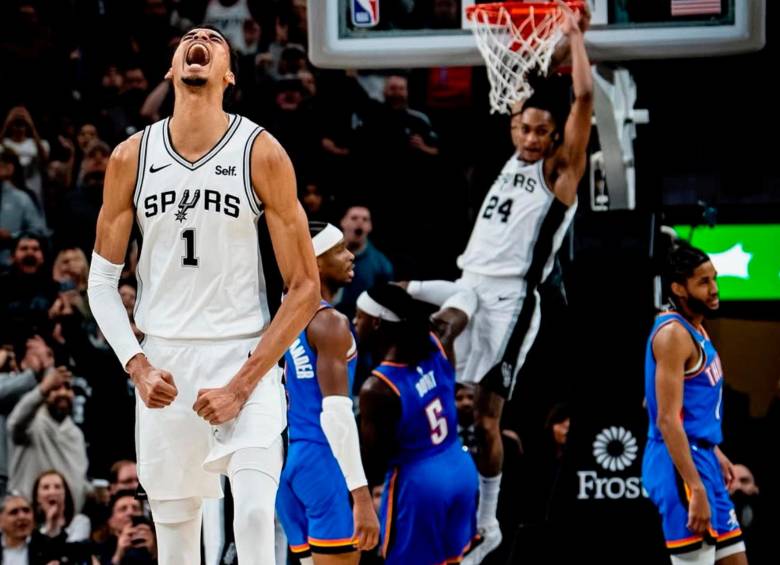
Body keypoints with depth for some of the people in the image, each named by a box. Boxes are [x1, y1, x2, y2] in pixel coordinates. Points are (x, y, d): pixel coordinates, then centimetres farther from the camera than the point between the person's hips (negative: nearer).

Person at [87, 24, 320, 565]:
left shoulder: (261, 153, -7)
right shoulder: (131, 158, 2)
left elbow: (306, 289, -6)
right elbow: (102, 280, 10)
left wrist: (242, 384, -13)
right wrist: (137, 367, -6)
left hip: (246, 358, -3)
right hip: (164, 364, 3)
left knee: (256, 518, -18)